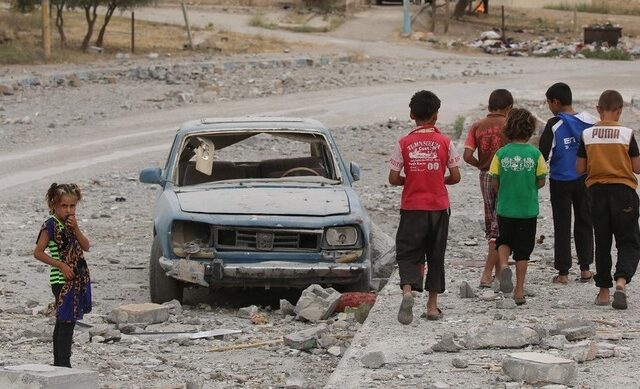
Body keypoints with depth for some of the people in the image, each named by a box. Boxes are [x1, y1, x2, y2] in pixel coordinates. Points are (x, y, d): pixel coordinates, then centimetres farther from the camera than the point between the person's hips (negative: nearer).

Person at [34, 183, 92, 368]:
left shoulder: (70, 224, 12)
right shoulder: (51, 226, -10)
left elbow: (86, 247, 4)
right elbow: (38, 252, -12)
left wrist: (75, 229, -9)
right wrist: (60, 265, -16)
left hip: (77, 279, 8)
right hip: (62, 281, -8)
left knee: (62, 322, 13)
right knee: (67, 321, -12)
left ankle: (58, 363, 20)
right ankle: (64, 364, -13)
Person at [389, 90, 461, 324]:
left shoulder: (404, 143, -6)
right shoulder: (445, 142, -4)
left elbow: (393, 179, -6)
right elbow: (455, 177, -2)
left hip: (412, 208, -1)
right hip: (438, 207, 1)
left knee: (408, 254, 3)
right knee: (435, 256, 12)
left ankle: (408, 291, -24)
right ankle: (432, 305, 13)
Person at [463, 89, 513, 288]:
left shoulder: (477, 126, 1)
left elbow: (467, 155, -7)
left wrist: (481, 165, 10)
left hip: (485, 177, 5)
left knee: (491, 224, 17)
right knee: (500, 227, -1)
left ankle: (499, 271, 23)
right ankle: (487, 273, -9)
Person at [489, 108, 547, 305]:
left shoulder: (501, 153, -7)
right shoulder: (534, 153, -8)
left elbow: (495, 183, -4)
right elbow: (541, 181, -3)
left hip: (505, 208, 0)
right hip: (528, 208, 0)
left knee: (504, 241, 19)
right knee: (523, 251, 9)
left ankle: (504, 266, -11)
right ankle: (519, 290, 11)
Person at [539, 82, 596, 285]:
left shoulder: (554, 124, -13)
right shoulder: (588, 120, -2)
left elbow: (543, 155, -16)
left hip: (560, 181, -3)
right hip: (585, 179, 3)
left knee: (562, 226, 5)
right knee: (584, 223, 14)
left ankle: (563, 272, 5)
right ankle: (585, 269, 15)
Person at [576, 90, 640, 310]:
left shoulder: (587, 135, -3)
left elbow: (580, 168, 1)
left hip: (597, 191, 2)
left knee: (602, 242, 13)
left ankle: (603, 292, 15)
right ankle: (621, 281, -21)